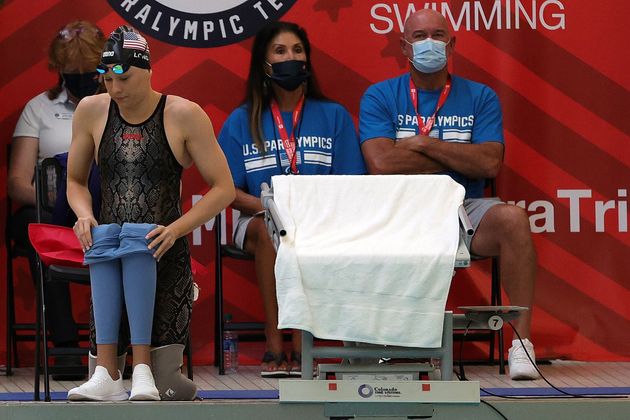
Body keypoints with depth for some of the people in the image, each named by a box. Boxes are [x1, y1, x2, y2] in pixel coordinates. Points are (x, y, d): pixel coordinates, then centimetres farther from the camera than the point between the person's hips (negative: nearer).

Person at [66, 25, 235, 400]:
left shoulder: (184, 116, -3)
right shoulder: (91, 112, 7)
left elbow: (224, 188, -1)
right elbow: (76, 181, 20)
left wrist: (176, 229, -15)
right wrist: (84, 215, -4)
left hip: (166, 255, -3)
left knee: (165, 388, -8)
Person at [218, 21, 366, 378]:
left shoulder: (334, 116, 10)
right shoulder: (243, 121, 9)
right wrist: (265, 205, -16)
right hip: (259, 221, 0)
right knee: (270, 229, -36)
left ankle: (300, 346, -36)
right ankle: (273, 344, -37)